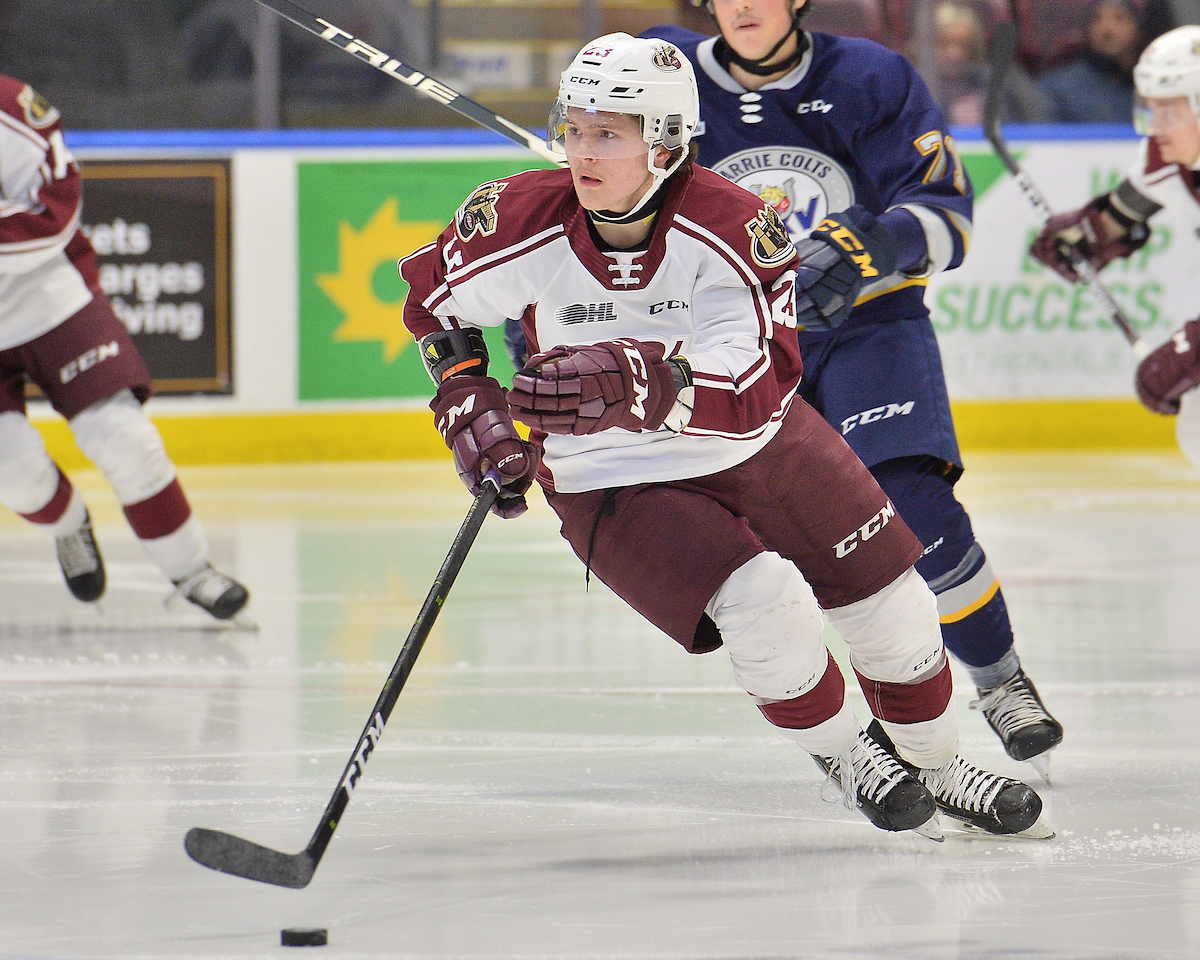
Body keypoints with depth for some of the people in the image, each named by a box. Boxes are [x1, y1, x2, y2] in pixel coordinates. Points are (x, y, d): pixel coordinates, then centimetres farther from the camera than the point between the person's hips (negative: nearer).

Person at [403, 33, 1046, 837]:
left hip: (760, 450, 2)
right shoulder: (523, 226, -20)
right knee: (765, 607, -24)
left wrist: (639, 382, -53)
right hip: (613, 482, -1)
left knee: (894, 611, 8)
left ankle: (935, 765, 38)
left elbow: (756, 390, -38)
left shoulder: (734, 228, -27)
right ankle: (843, 758, 5)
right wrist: (467, 402, -8)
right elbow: (433, 295, 3)